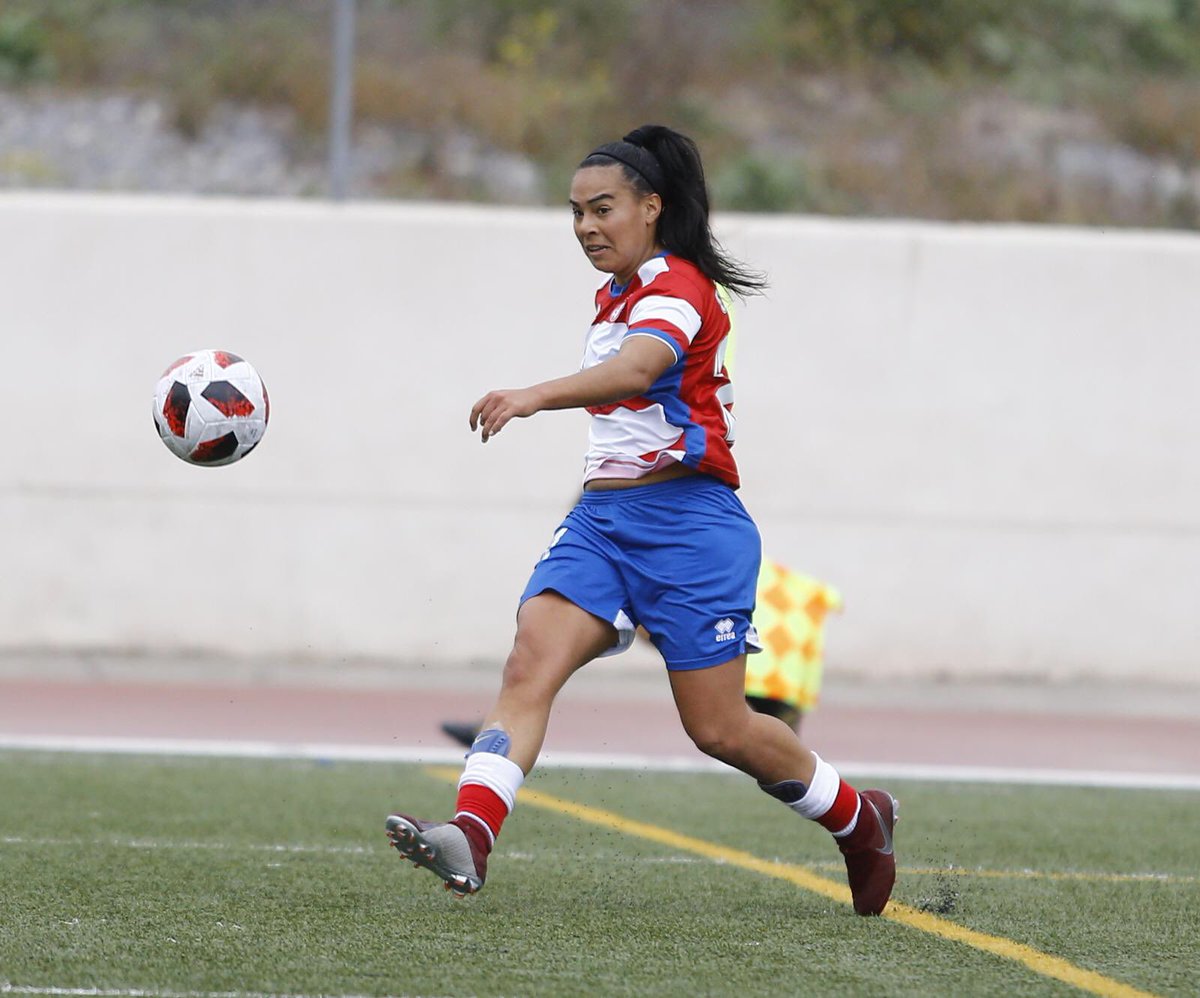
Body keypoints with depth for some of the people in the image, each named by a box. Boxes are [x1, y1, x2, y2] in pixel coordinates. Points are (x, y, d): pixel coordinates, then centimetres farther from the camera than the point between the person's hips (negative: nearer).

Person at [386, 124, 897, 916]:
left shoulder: (678, 287, -12)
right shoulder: (615, 298, 17)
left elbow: (635, 369, -33)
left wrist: (534, 398, -49)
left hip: (689, 524, -8)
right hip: (603, 522, 8)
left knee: (719, 730, -1)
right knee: (530, 664, -18)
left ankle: (860, 819, 24)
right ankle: (470, 837, -35)